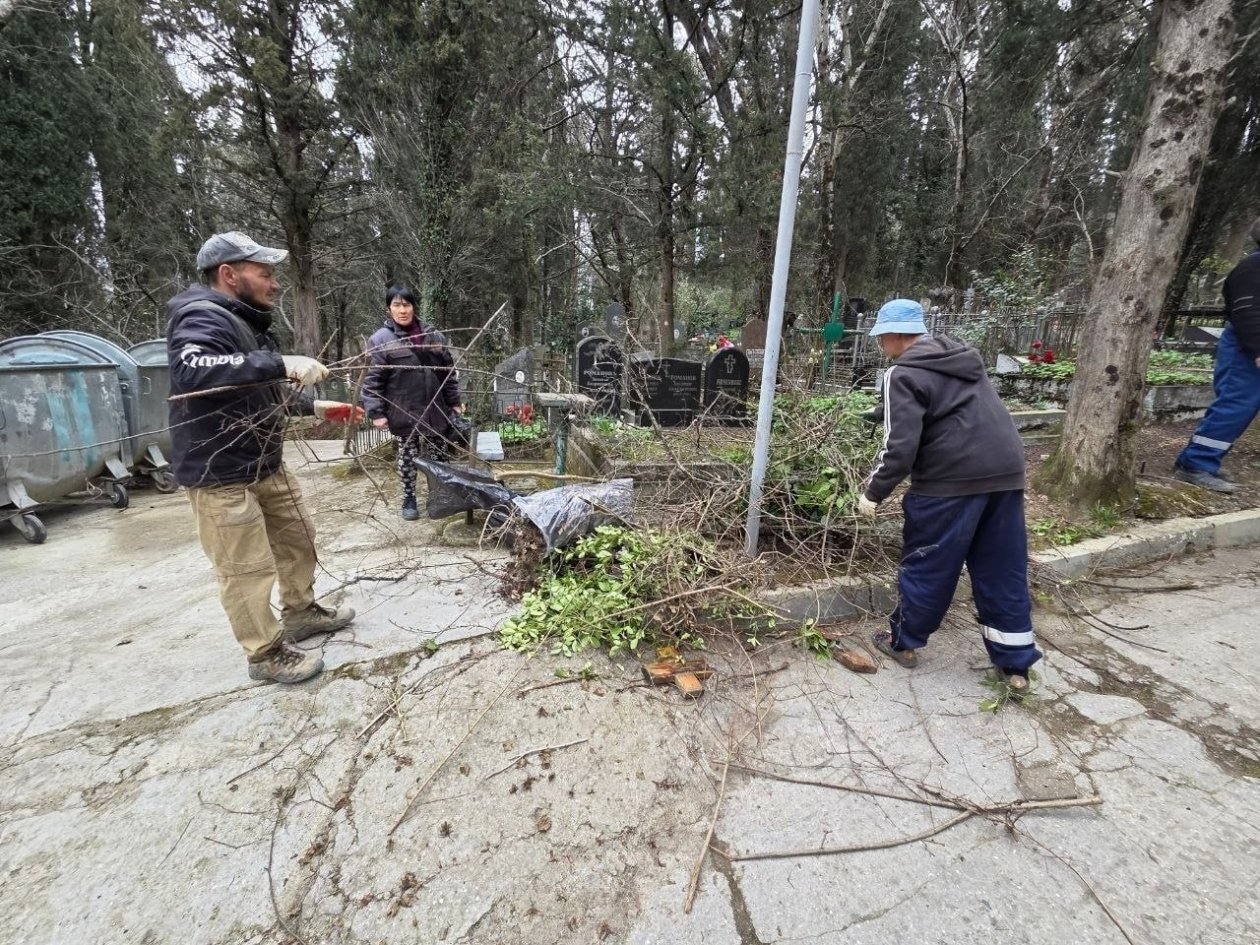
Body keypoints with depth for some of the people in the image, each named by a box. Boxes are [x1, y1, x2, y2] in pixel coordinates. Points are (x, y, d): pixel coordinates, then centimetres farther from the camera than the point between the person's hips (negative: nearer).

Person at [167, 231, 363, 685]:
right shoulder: (203, 318, -18)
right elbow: (191, 370, -41)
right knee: (248, 569, -1)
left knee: (297, 535, 21)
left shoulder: (247, 322, 14)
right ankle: (266, 654, 15)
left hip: (266, 463, 10)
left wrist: (314, 406, 18)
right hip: (220, 473, -10)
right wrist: (281, 364, -44)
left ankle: (300, 611, 40)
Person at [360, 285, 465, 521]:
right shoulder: (381, 340, -6)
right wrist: (376, 412, -12)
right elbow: (373, 380, -7)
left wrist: (454, 401, 9)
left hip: (435, 409, 3)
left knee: (441, 455, 11)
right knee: (408, 455, 9)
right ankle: (409, 499, 26)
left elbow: (449, 370, 10)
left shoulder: (433, 335, 5)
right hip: (405, 412, -3)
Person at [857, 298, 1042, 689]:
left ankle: (904, 641, 25)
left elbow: (900, 446, -16)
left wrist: (873, 492, -6)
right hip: (1006, 471, 8)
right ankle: (1016, 663, 24)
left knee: (926, 566, 8)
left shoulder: (904, 374, -8)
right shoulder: (963, 358, 19)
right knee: (1003, 570, 15)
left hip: (951, 478, -8)